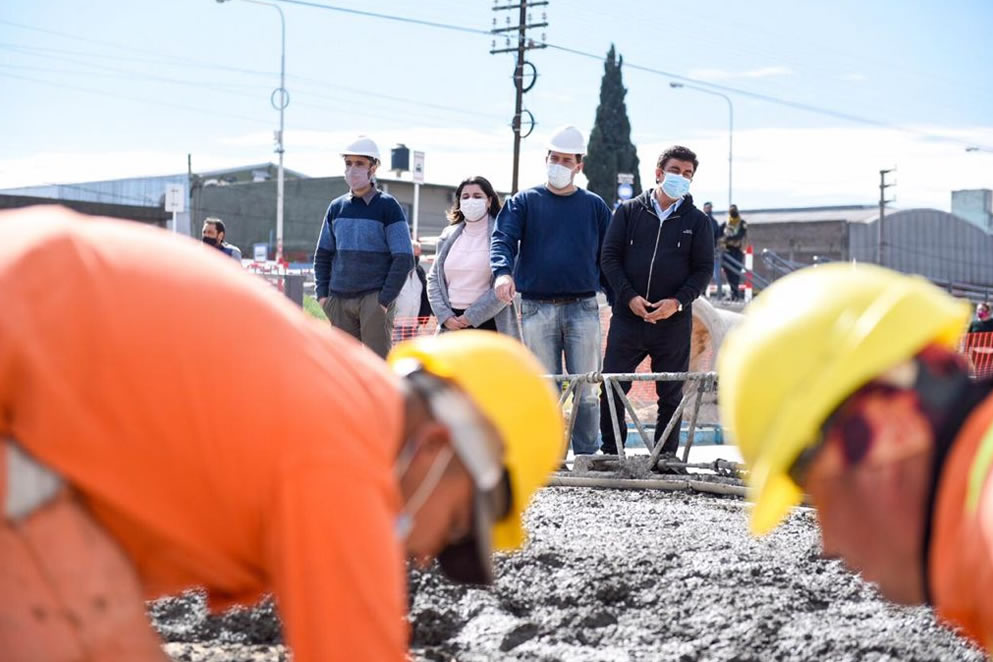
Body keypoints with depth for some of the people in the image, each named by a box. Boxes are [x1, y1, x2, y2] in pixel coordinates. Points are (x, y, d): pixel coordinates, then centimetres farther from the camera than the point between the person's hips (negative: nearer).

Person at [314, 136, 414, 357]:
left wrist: (385, 299, -12)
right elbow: (323, 256, 18)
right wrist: (322, 293, 6)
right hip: (339, 299, 5)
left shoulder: (387, 206, -2)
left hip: (376, 299, -5)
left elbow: (404, 259, -7)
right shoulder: (336, 207, 12)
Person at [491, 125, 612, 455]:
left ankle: (587, 456, 4)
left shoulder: (594, 206, 11)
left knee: (585, 389, -1)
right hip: (537, 308, 0)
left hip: (583, 308, 0)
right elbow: (503, 239, -6)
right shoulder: (524, 202, 8)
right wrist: (503, 271, -26)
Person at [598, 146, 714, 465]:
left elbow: (704, 269, 4)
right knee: (611, 389, -1)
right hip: (627, 317, 0)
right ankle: (610, 451, 11)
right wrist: (629, 296, -10)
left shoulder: (697, 221, 7)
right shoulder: (629, 212, 7)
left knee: (671, 395, 5)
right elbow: (610, 256, 4)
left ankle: (666, 454, 15)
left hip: (673, 322, 0)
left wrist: (678, 302, -12)